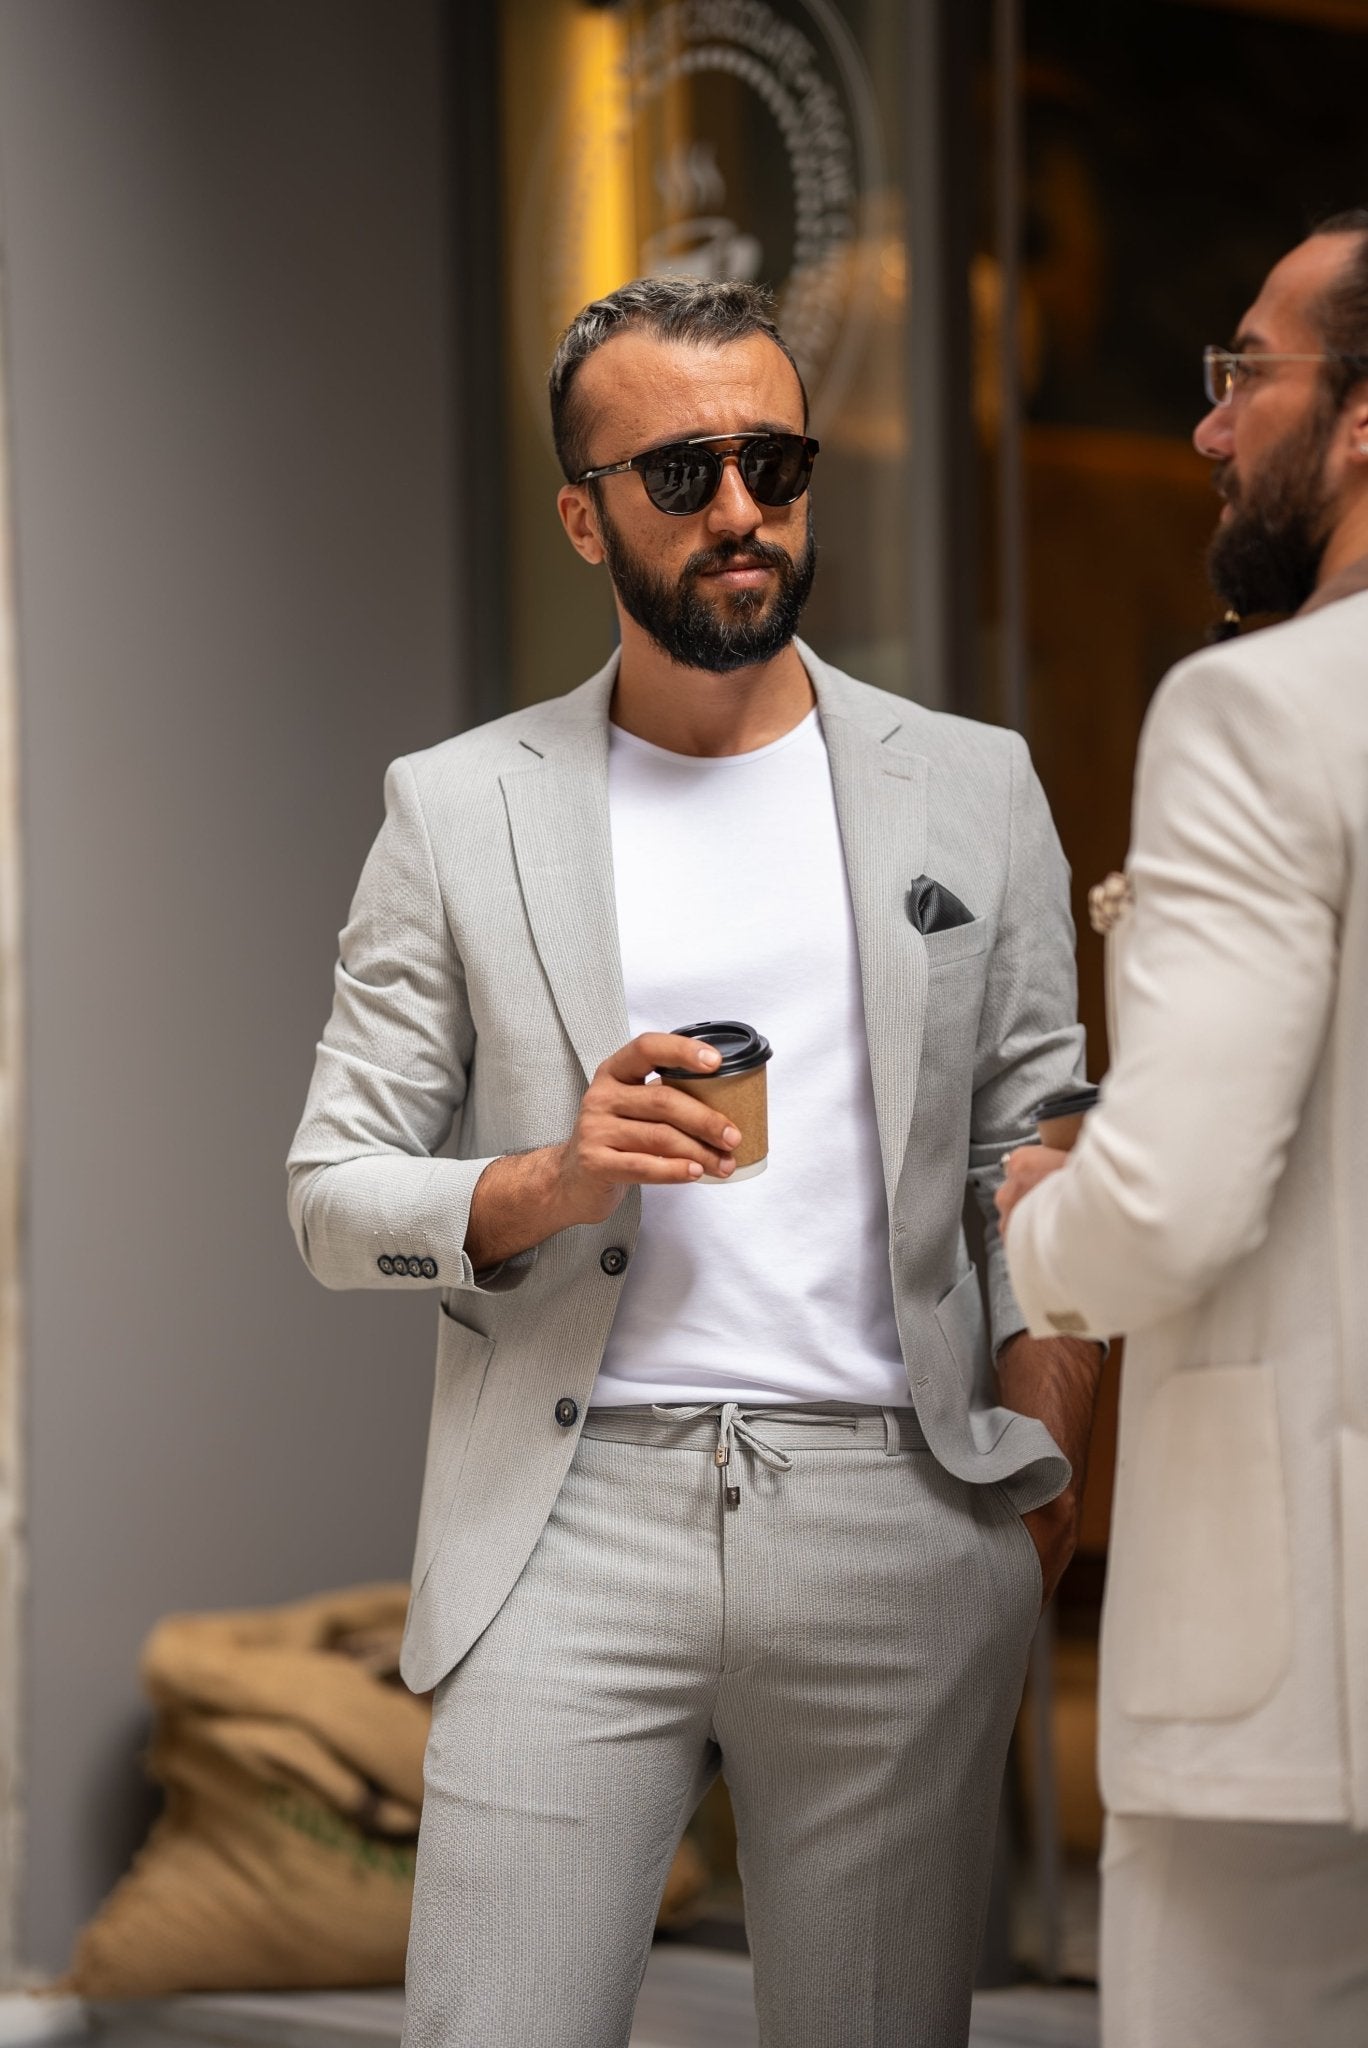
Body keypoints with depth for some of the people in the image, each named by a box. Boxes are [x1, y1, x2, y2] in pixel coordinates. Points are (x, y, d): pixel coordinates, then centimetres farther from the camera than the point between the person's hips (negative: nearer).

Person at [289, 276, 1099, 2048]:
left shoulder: (973, 790, 12)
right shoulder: (456, 811, 9)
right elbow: (333, 1199, 8)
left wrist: (1038, 1470, -6)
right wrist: (546, 1185, -12)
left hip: (890, 1520, 1)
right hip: (570, 1521, -1)